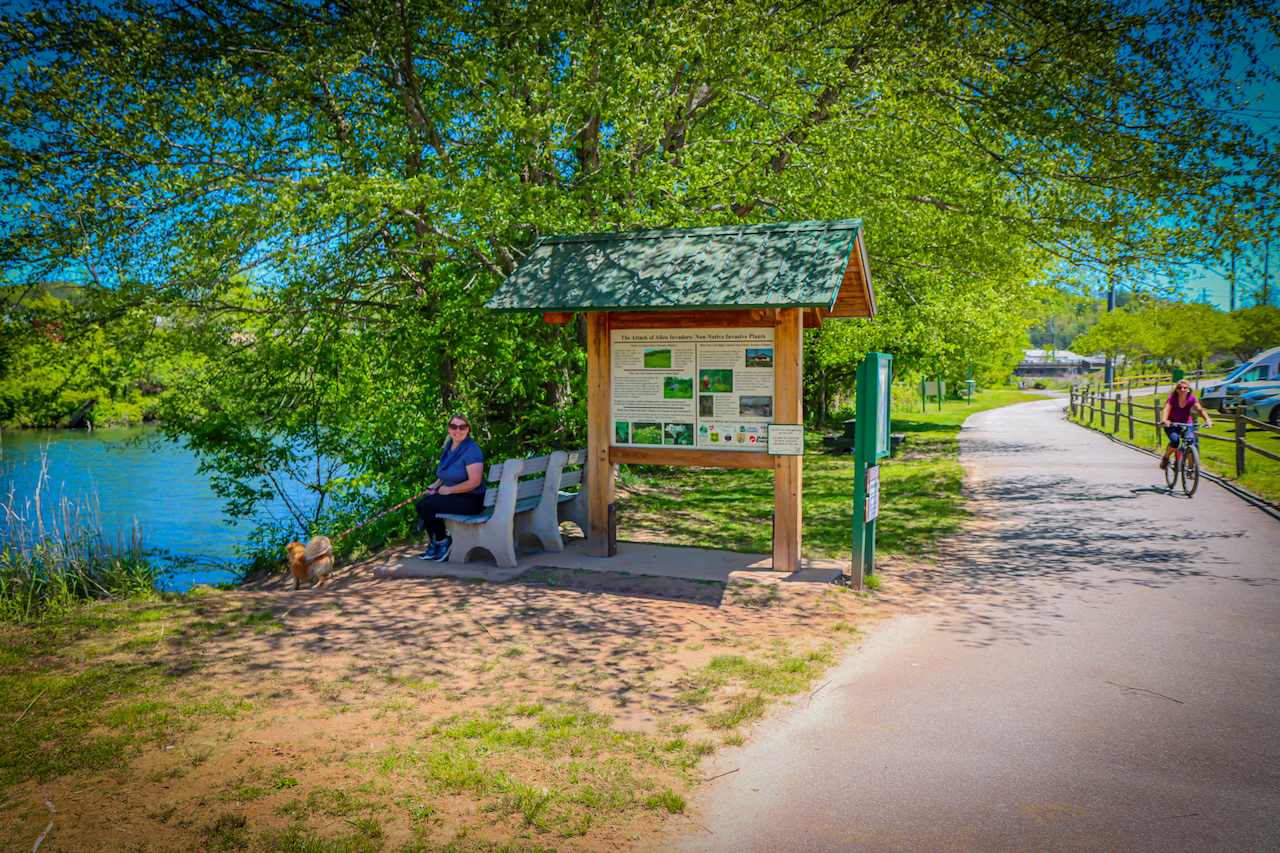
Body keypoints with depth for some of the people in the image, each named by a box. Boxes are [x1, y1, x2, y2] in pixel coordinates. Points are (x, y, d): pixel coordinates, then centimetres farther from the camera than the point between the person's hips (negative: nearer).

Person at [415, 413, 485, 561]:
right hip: (454, 495, 9)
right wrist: (436, 484, 5)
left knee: (427, 505, -18)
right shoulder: (449, 446, 10)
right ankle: (433, 545, 8)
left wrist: (448, 490, -16)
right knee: (420, 504, -3)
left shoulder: (471, 450, -18)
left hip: (471, 499, -9)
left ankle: (443, 540, 3)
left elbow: (474, 482, -25)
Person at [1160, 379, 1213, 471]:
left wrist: (1208, 420, -43)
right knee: (1175, 441, -32)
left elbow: (1200, 409, -25)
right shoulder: (1172, 398, -16)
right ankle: (1165, 458, -3)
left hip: (1186, 424, 2)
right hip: (1172, 425, -2)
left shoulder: (1191, 398, -11)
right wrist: (1164, 420, -53)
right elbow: (1166, 409, -32)